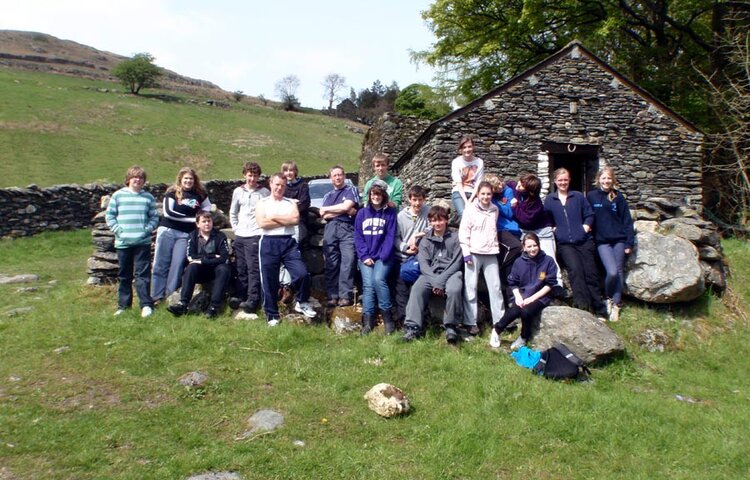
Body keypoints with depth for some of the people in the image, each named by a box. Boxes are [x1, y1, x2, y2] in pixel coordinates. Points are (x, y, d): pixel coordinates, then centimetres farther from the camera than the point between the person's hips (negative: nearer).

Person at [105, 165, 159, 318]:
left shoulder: (148, 197, 6)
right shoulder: (118, 195, 4)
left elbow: (154, 217, 7)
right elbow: (109, 215, 5)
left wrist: (147, 229, -8)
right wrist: (118, 230, -6)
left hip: (143, 242, -1)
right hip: (123, 242, 1)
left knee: (143, 274, -3)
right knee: (124, 275, 12)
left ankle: (146, 305, -1)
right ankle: (123, 305, 21)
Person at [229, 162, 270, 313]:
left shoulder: (265, 192, 0)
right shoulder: (238, 191, 11)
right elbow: (233, 213, 18)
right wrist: (235, 228, 10)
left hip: (255, 236, -4)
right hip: (239, 236, 5)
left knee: (253, 268, -8)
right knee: (241, 269, 9)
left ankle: (252, 300, -9)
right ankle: (239, 296, 15)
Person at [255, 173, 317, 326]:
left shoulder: (291, 203, 15)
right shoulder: (262, 203, 10)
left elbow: (295, 220, -5)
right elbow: (262, 223, -8)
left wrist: (274, 217, -6)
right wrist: (286, 221, -5)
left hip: (288, 242, 1)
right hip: (269, 243, -1)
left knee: (302, 273, -14)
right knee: (269, 281, 2)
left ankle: (302, 303, 11)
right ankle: (272, 315, 15)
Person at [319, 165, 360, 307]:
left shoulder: (351, 190, 16)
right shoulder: (328, 195, 27)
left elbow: (346, 206, -2)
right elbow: (323, 215, 11)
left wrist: (328, 209, 10)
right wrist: (345, 211, 2)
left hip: (347, 228, -3)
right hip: (330, 229, 4)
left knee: (348, 261, -13)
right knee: (331, 264, -4)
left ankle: (345, 296, -16)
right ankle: (332, 296, -5)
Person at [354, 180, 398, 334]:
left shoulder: (390, 212, 5)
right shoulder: (362, 213, 12)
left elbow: (390, 236, -2)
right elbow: (358, 237, 6)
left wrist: (383, 257, -13)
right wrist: (364, 256, -7)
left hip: (383, 256, -2)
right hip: (366, 257, 2)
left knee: (379, 279, -25)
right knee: (368, 284, -17)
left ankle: (387, 316, -15)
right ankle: (367, 321, -17)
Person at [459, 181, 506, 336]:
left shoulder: (495, 210, 10)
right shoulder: (470, 209, -3)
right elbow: (463, 232, -5)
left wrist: (496, 247, 13)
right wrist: (466, 253, -11)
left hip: (491, 254, 4)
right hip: (474, 253, -4)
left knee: (495, 287, 4)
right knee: (470, 288, -1)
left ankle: (499, 320, 11)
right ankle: (470, 322, 4)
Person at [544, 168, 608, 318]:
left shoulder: (578, 196, 11)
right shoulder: (549, 199, 12)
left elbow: (589, 214, 11)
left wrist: (586, 226, -5)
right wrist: (553, 229, -1)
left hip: (584, 241, 1)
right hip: (564, 244, -1)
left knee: (590, 272, -3)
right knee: (575, 269, -24)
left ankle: (599, 311, 6)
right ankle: (582, 307, -26)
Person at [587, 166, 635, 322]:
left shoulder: (618, 197, 3)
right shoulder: (592, 196, 2)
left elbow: (627, 220, 3)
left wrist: (629, 242, -3)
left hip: (618, 239, 2)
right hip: (602, 241, -2)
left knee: (619, 272, 3)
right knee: (612, 272, -15)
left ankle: (616, 305, 13)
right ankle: (609, 297, 11)